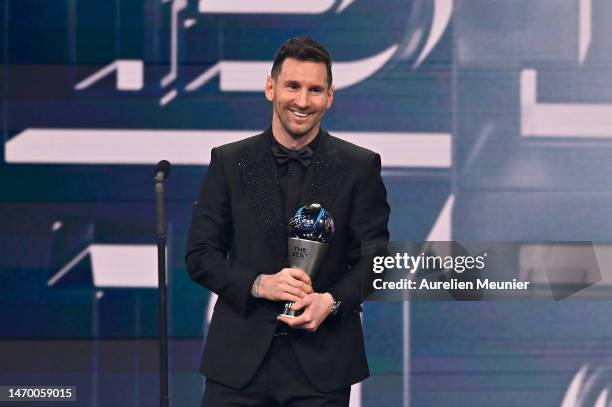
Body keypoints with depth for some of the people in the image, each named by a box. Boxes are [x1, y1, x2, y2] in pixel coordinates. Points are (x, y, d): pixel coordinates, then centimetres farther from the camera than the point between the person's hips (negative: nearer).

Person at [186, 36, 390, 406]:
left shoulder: (360, 167, 2)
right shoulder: (229, 162, 5)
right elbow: (200, 255, 4)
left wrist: (332, 302, -15)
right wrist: (259, 284, -13)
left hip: (322, 361, 0)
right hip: (240, 357, 1)